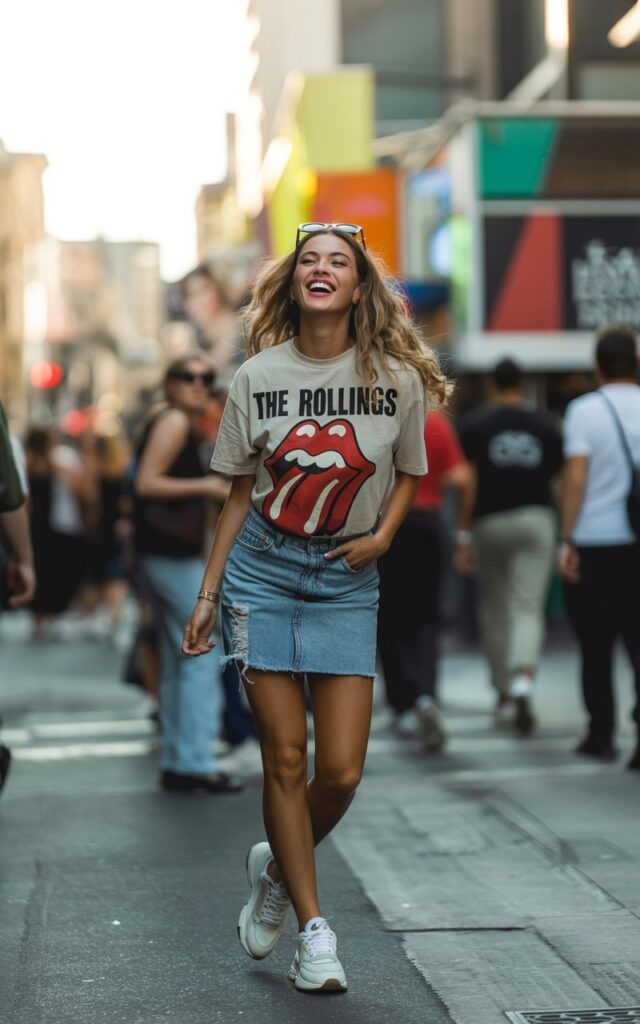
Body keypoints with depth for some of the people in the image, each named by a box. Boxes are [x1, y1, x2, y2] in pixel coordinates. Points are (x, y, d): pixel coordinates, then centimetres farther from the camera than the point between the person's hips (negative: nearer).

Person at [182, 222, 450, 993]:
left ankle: (276, 868, 27)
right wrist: (207, 596, 7)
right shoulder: (258, 377, -1)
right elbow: (241, 493, 6)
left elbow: (409, 473, 13)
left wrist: (382, 537, -5)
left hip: (346, 583, 0)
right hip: (263, 574, 0)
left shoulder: (398, 378, -3)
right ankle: (314, 928, 11)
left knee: (342, 771, -4)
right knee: (285, 759, -2)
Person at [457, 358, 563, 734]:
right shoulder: (547, 425, 4)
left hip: (490, 522, 0)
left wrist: (464, 537, 0)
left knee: (495, 609, 13)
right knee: (528, 608, -4)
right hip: (536, 520, 0)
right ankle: (524, 681, -27)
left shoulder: (474, 425, -1)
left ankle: (504, 695, 20)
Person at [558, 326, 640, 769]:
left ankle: (601, 733, 19)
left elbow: (576, 479, -11)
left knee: (596, 644, 11)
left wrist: (567, 540, -7)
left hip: (593, 544, -1)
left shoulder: (585, 410, -5)